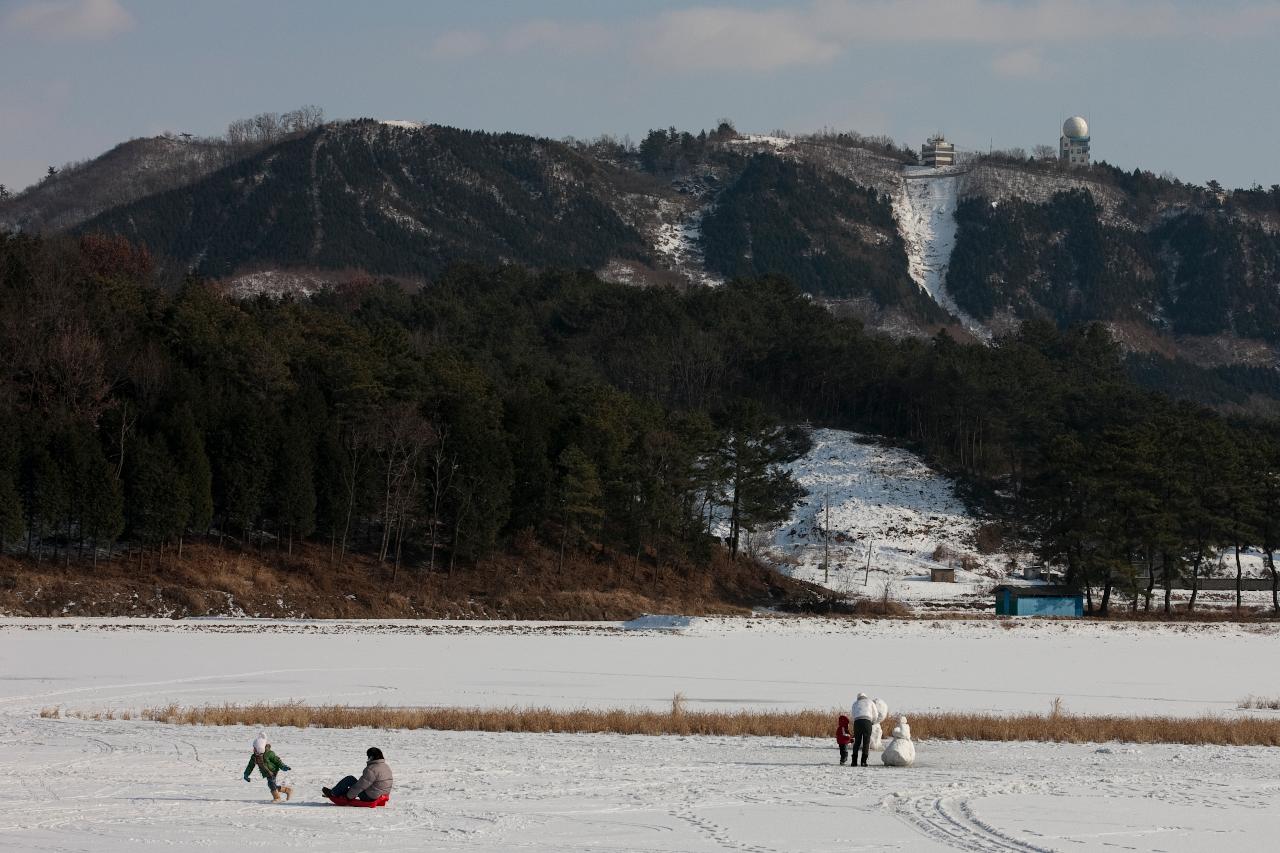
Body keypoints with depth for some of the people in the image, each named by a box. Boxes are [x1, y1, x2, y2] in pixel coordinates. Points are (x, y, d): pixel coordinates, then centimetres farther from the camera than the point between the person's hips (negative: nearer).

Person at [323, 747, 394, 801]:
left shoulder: (371, 769, -23)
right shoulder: (387, 767, 7)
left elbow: (361, 786, -19)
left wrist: (349, 795, -7)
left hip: (369, 798, -9)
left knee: (349, 779, 1)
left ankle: (332, 793, 17)